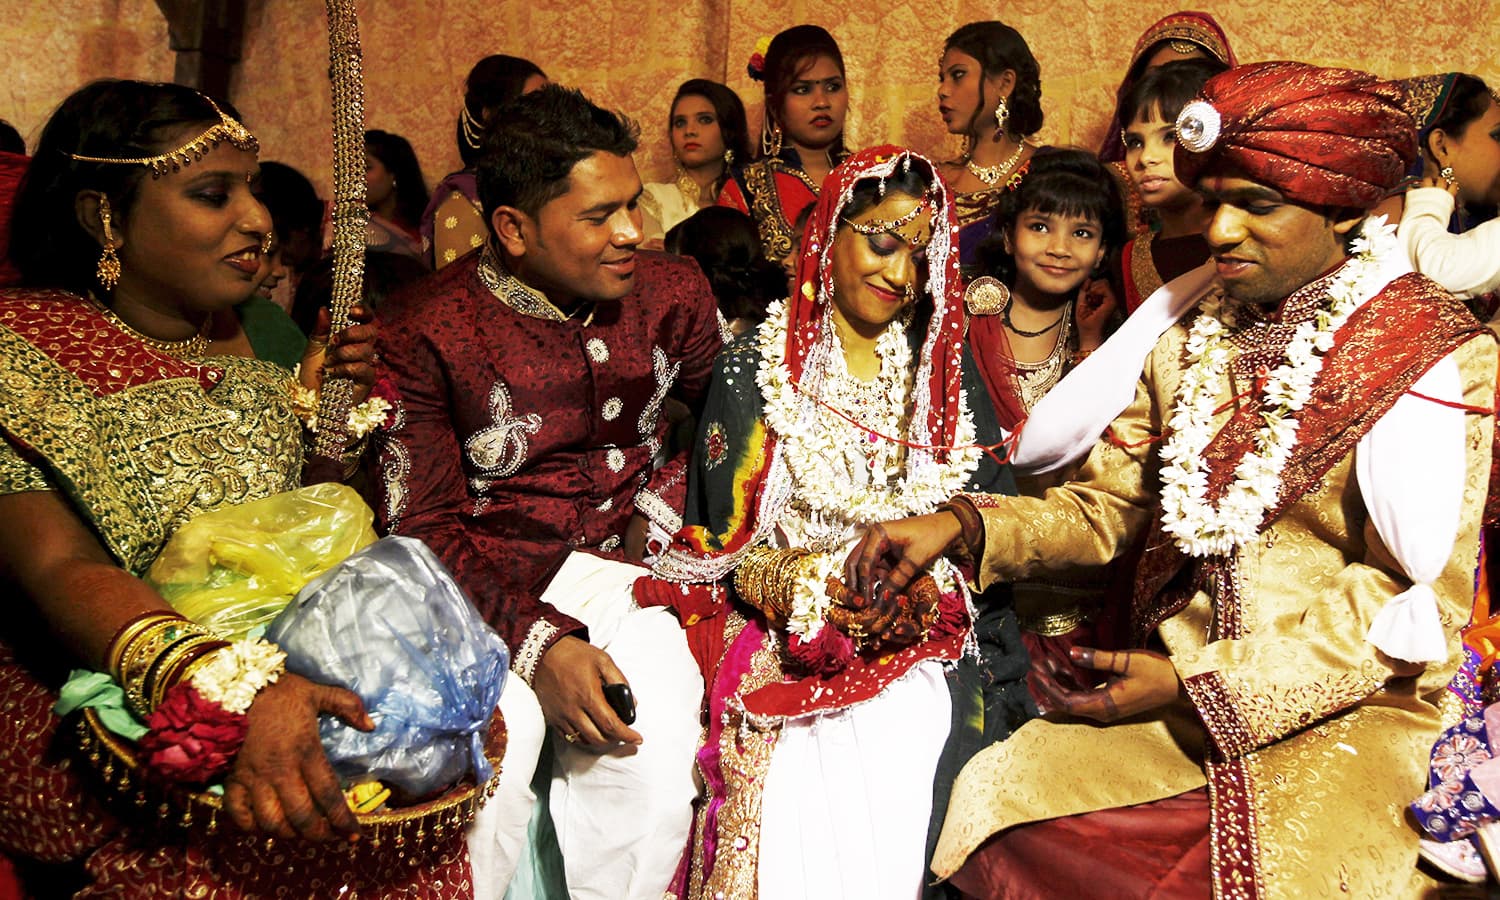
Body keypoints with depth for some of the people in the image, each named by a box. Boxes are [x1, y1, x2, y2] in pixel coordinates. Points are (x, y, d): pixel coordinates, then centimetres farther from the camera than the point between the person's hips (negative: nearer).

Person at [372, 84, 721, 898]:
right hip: (485, 589, -2)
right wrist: (536, 642, -21)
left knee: (649, 779, -26)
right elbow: (420, 524, -8)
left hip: (620, 571, 3)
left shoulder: (673, 293, 7)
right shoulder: (423, 329, -5)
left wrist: (662, 503, 2)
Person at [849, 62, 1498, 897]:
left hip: (1345, 712, -3)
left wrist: (1200, 684, -16)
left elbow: (1418, 598, -10)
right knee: (999, 802, -20)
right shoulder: (1192, 338, 11)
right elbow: (1106, 507, 12)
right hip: (1176, 689, 4)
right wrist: (963, 525, -6)